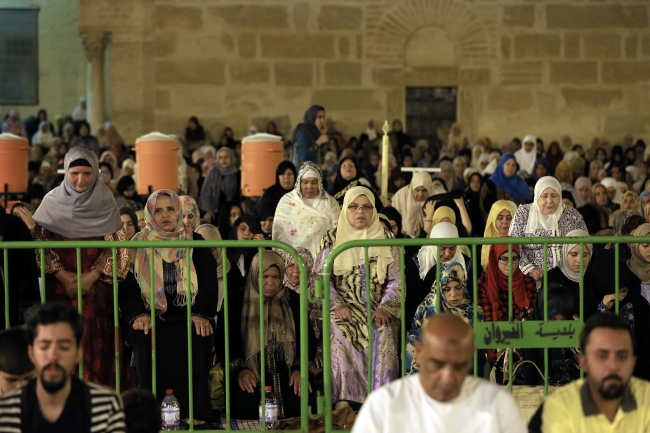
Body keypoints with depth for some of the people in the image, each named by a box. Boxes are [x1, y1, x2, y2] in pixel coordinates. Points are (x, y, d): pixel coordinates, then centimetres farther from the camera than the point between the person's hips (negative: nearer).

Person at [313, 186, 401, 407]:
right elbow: (320, 277, 3)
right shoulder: (331, 239, 9)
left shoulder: (385, 239, 11)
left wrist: (385, 308, -9)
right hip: (345, 310, 0)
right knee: (340, 338, -28)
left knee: (384, 338, -27)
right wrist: (337, 305, -11)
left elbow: (397, 279, 6)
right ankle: (343, 402, -28)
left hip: (378, 309, 1)